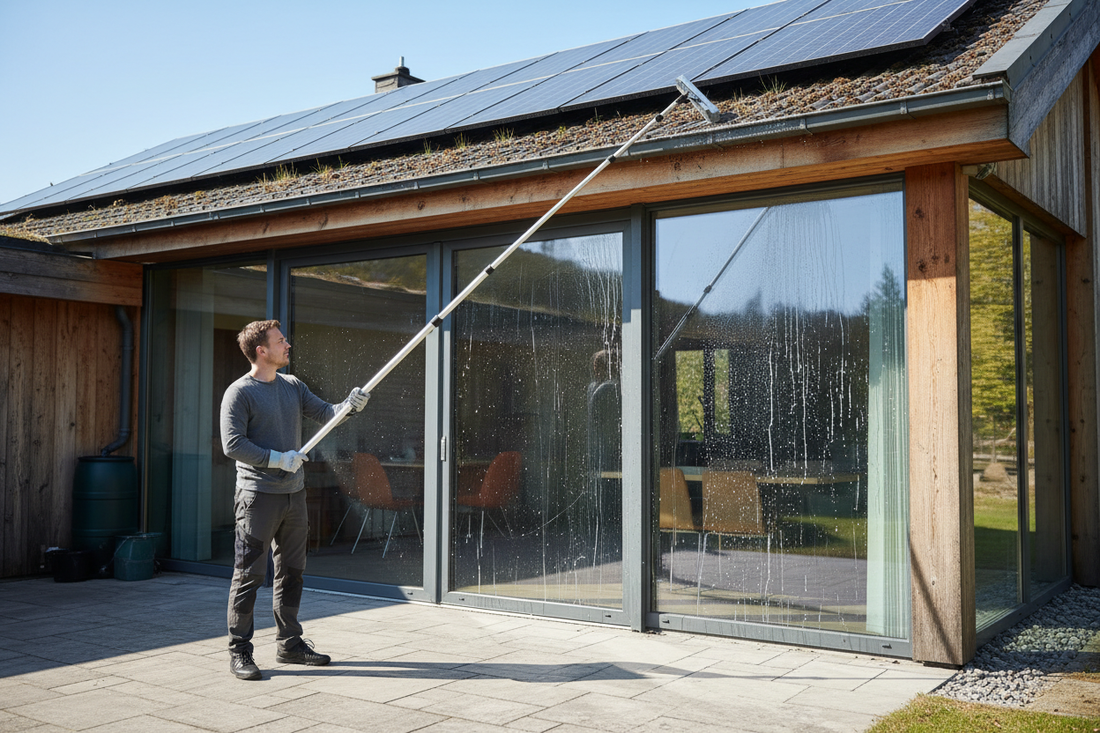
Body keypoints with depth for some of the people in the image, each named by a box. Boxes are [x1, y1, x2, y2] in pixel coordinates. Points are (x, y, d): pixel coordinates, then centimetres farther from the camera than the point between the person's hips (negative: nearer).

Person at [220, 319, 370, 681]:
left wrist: (349, 405, -10)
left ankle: (290, 643, 25)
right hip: (258, 496, -7)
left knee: (291, 571, 14)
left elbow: (323, 414, 10)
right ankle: (239, 651, 7)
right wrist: (278, 458, -18)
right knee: (249, 574, -2)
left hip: (294, 493, 7)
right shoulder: (239, 393, -8)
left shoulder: (293, 386, 12)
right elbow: (233, 444, -15)